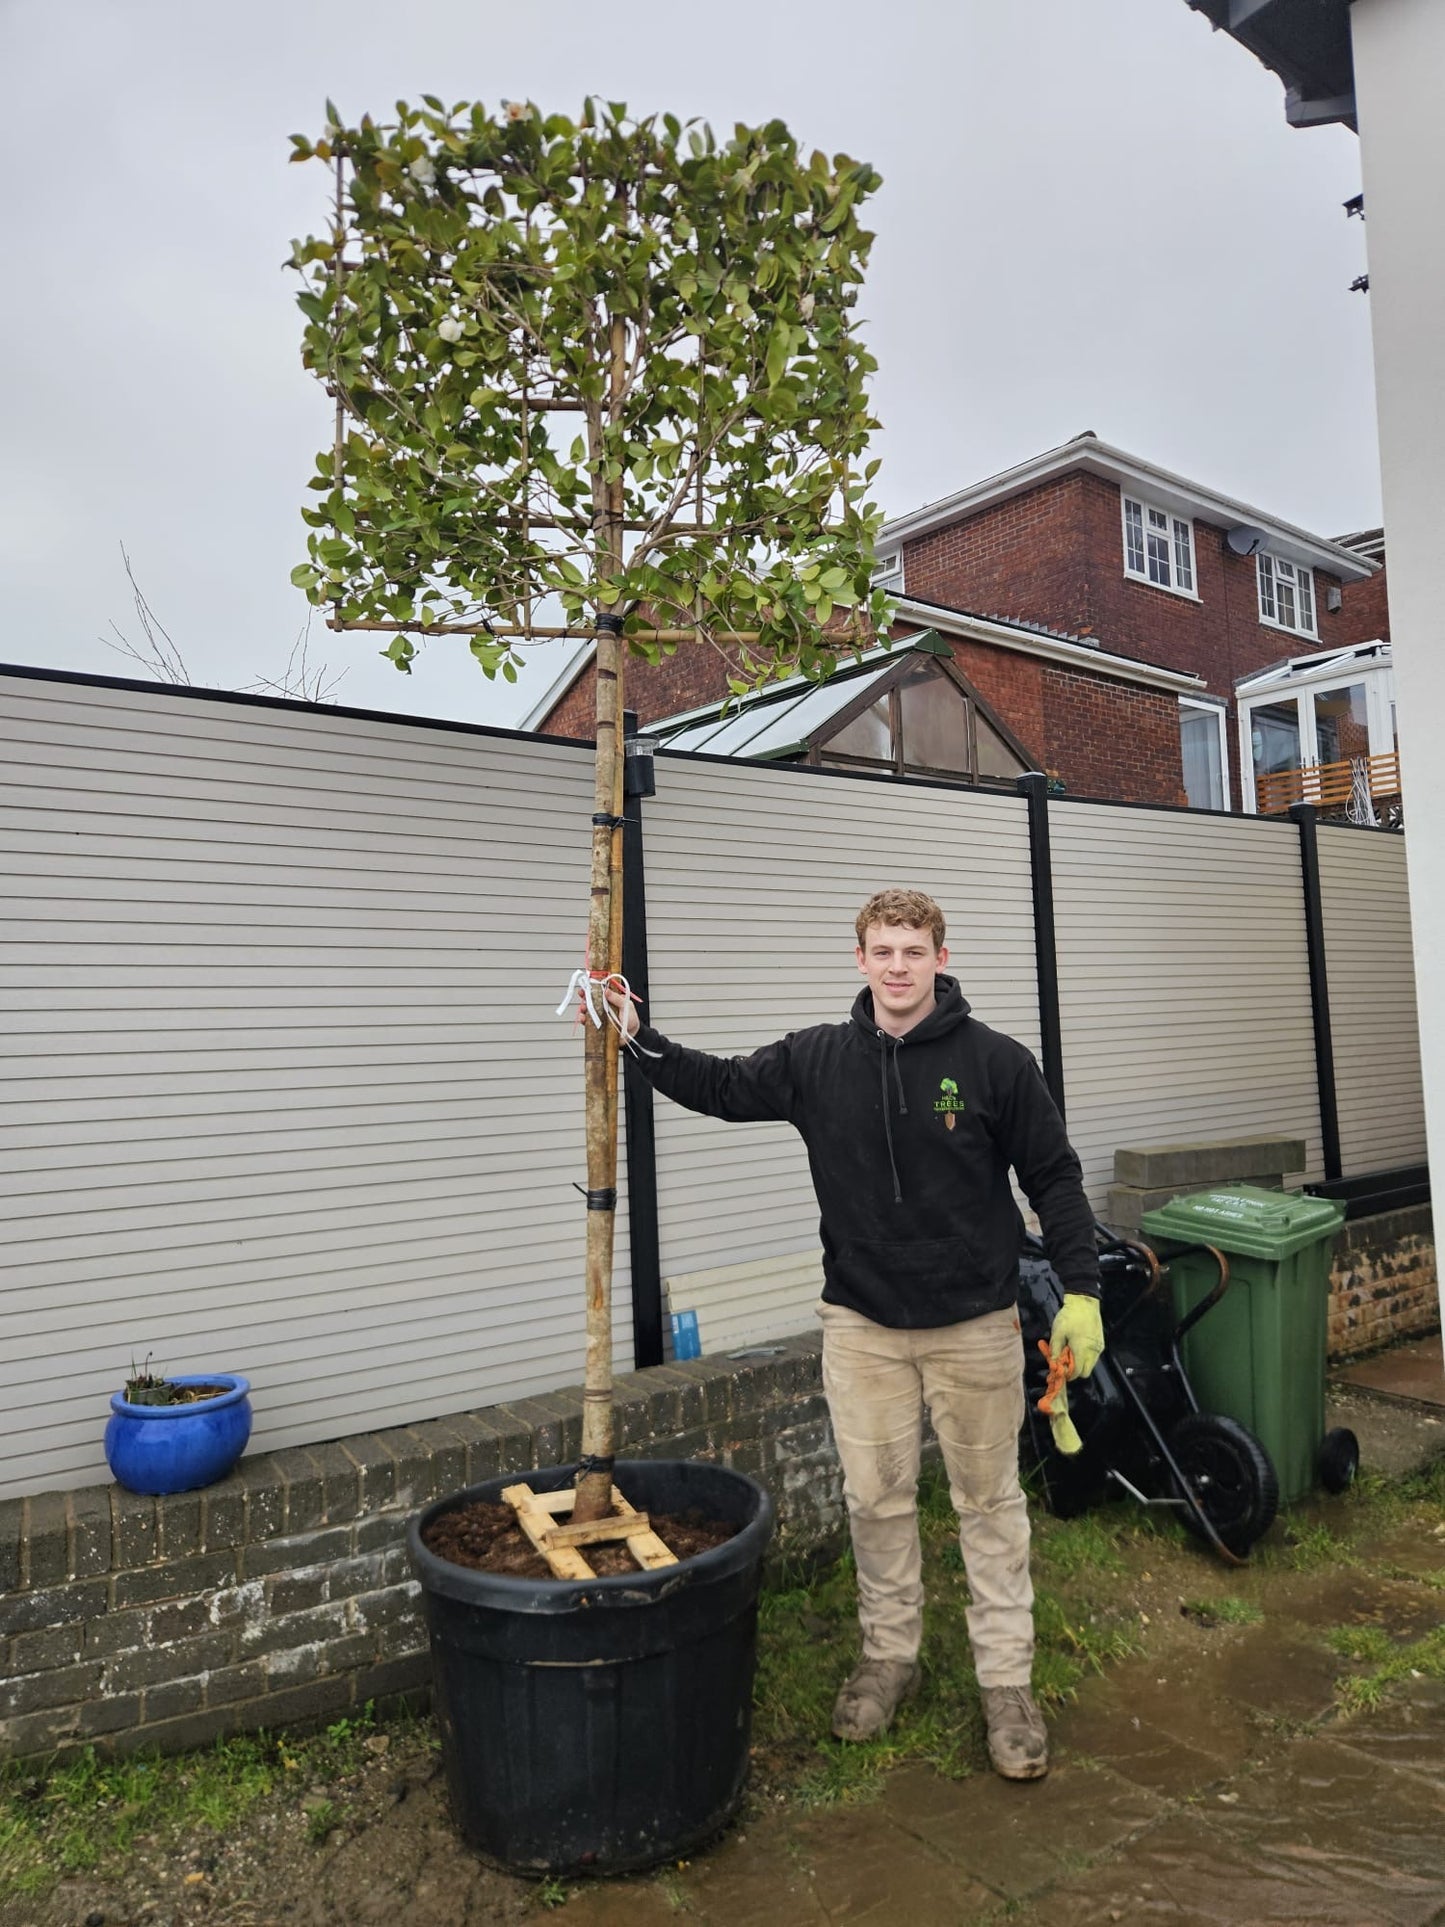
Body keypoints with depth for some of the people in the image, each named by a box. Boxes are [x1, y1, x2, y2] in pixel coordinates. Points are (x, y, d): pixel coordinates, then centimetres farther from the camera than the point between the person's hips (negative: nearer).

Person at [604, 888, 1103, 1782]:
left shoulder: (995, 1061, -10)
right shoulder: (818, 1060, -2)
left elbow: (1055, 1180, -4)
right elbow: (721, 1087, 6)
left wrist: (1082, 1292, -8)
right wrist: (639, 1037, -6)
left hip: (975, 1323, -2)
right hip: (862, 1324, 3)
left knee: (990, 1500, 11)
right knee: (876, 1498, 14)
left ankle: (1007, 1681, 27)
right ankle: (890, 1656, 35)